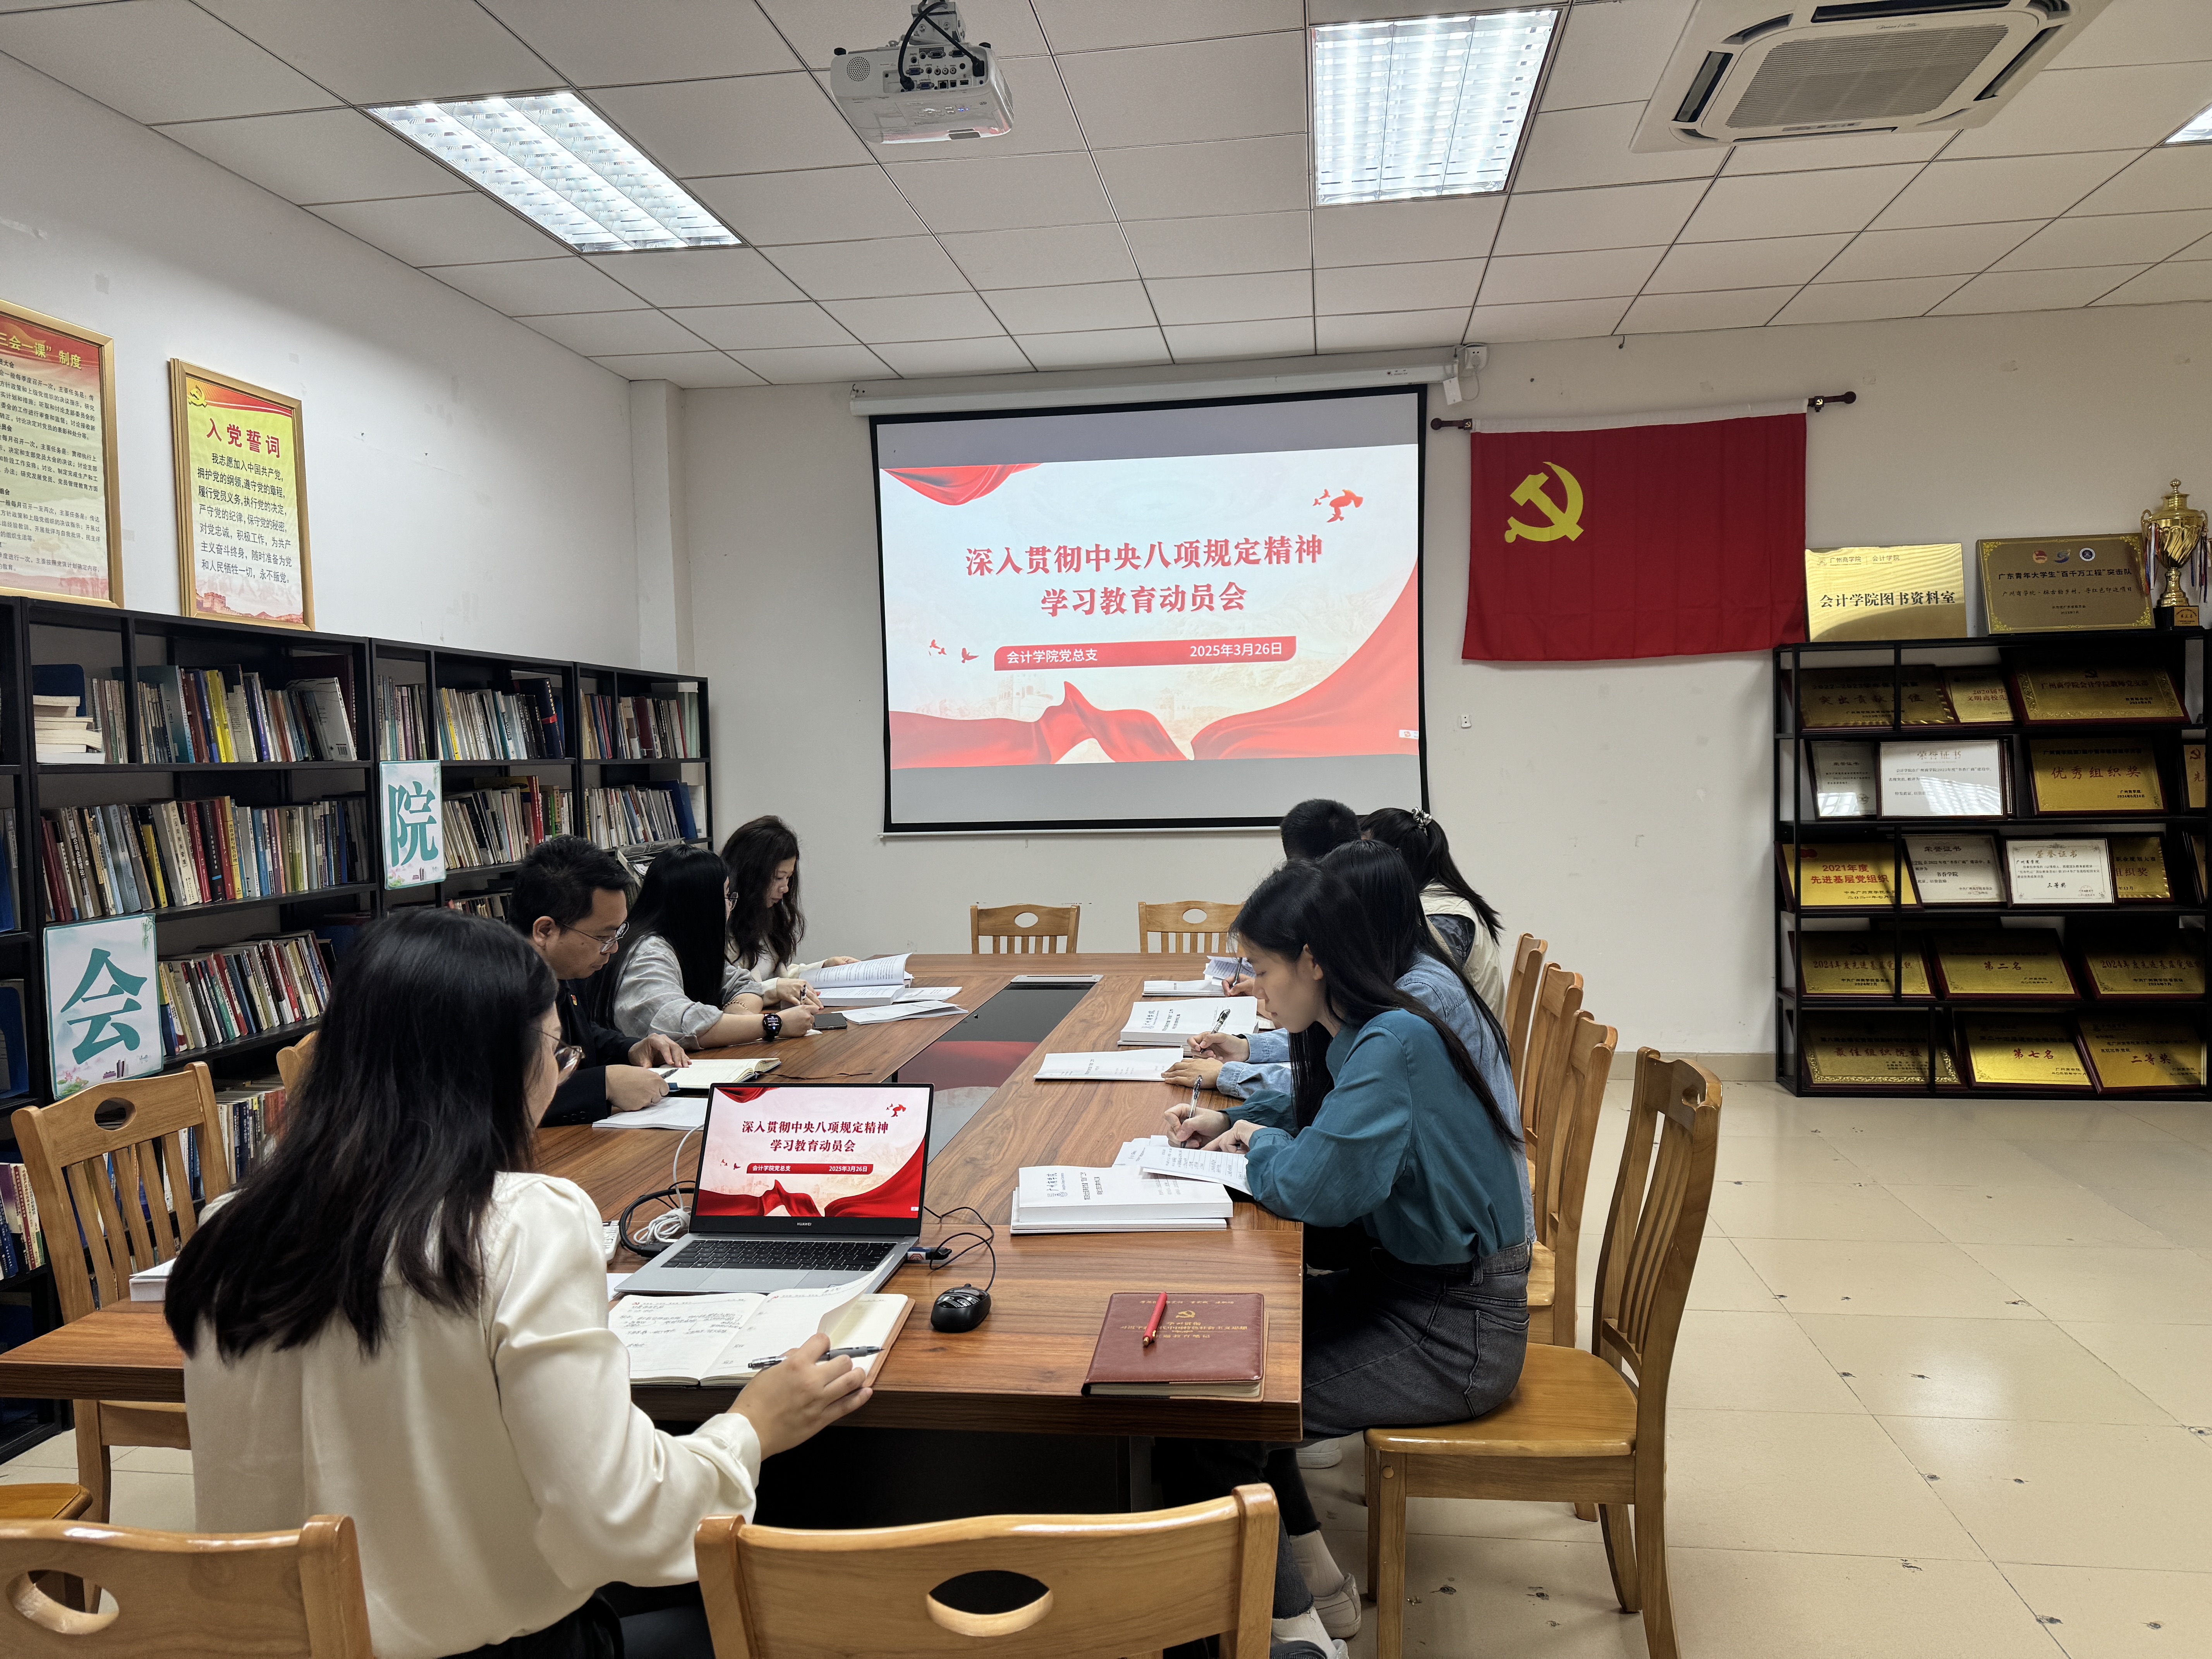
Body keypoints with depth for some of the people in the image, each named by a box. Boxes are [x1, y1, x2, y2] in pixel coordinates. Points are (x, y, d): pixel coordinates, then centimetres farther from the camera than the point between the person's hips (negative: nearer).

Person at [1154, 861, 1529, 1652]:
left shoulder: (1394, 1042, -24)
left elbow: (1318, 1187, -30)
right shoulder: (1351, 1036, 5)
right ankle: (1314, 1580, 22)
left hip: (1458, 1333, -10)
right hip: (1405, 1283, 10)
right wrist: (1228, 1120, 7)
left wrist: (1259, 1145, -9)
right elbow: (1310, 1111, 26)